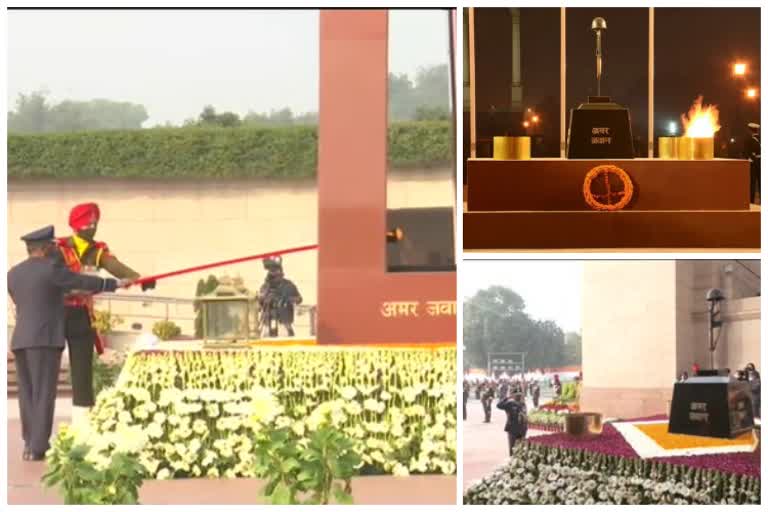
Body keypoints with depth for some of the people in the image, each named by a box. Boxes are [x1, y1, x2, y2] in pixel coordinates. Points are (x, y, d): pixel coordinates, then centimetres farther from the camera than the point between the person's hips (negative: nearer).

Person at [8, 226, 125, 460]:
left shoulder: (13, 274, 12)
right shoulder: (52, 268, -8)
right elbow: (85, 282, 0)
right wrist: (114, 284, 14)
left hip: (20, 340, 6)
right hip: (46, 340, -6)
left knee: (28, 395, 13)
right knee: (43, 395, -6)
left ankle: (32, 443, 16)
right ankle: (37, 447, -10)